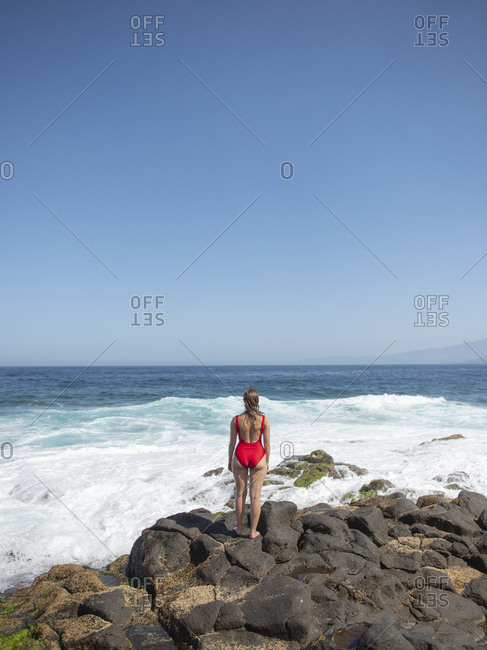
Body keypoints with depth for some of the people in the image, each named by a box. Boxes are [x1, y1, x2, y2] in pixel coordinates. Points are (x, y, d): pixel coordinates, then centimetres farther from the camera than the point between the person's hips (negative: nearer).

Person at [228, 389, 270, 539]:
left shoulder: (236, 420, -10)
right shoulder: (264, 420, -11)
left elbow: (232, 443, -3)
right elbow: (267, 444, -5)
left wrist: (230, 460, 10)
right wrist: (267, 462, 8)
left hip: (240, 456, 1)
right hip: (258, 458, -1)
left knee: (240, 494, 16)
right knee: (255, 496, 8)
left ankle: (239, 528, 27)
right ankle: (253, 532, 16)